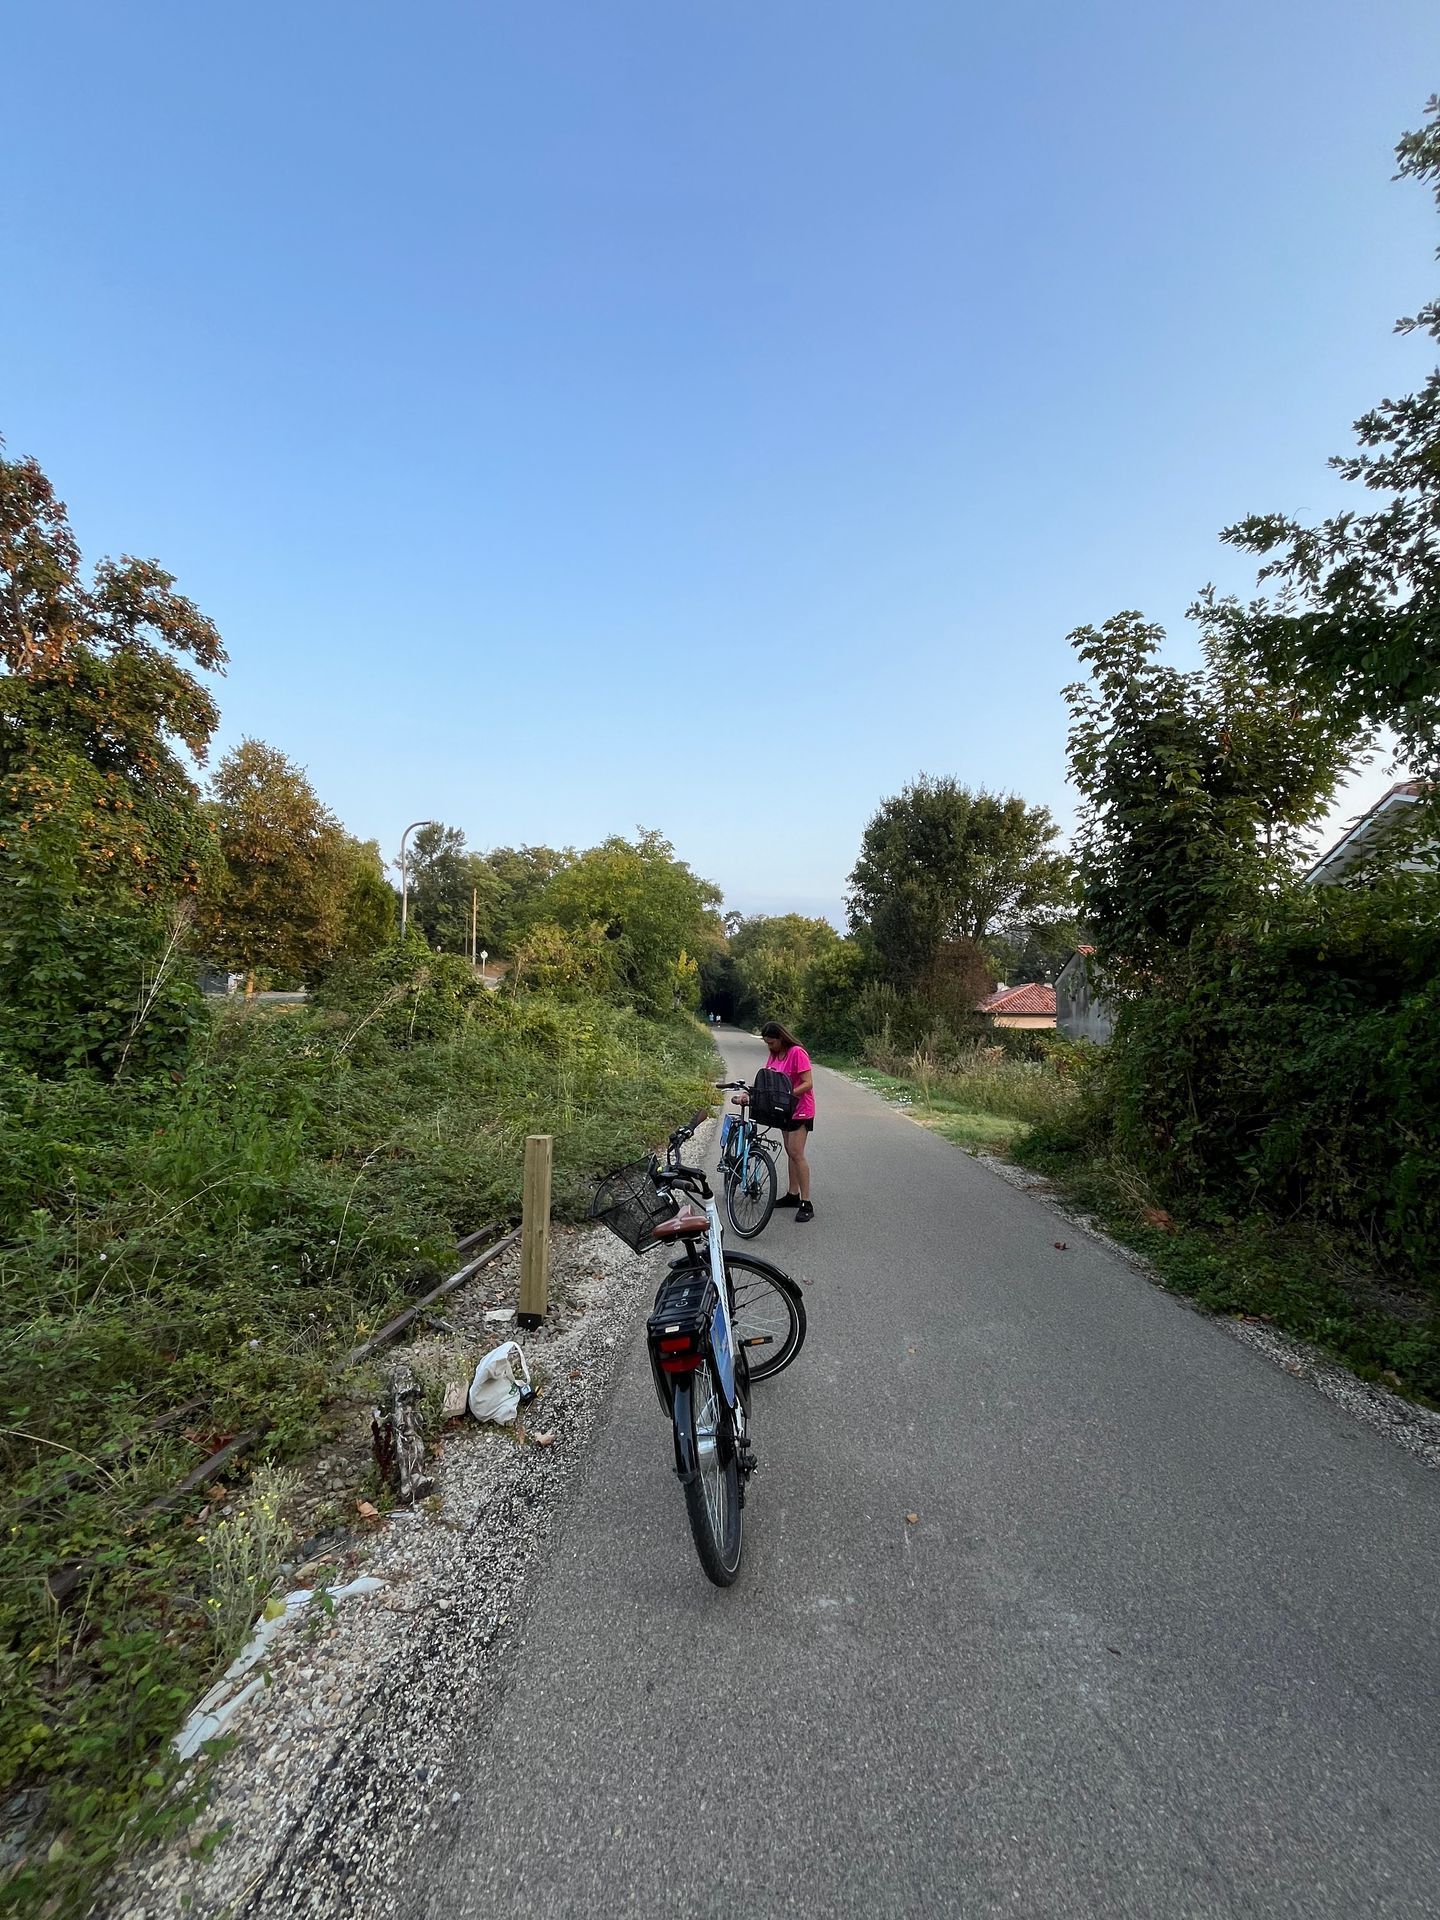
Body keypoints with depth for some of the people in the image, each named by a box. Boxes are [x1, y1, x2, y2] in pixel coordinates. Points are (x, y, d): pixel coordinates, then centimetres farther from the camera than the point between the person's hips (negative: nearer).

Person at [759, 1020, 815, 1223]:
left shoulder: (797, 1053, -18)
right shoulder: (774, 1055, 8)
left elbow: (807, 1084, -22)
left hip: (801, 1109, -8)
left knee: (796, 1153, -12)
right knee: (790, 1151, 13)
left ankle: (806, 1204, -9)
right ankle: (793, 1194, 23)